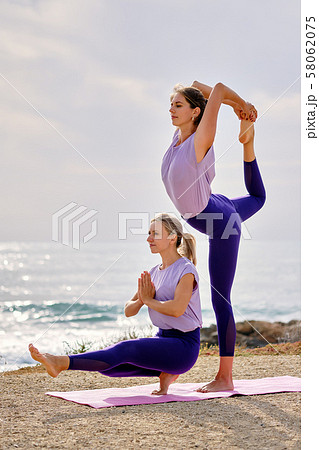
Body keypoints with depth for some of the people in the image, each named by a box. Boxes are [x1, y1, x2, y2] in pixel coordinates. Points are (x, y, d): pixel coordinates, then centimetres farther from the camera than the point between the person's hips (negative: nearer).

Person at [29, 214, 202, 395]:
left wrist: (149, 300, -11)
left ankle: (62, 362, -39)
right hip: (163, 339, 8)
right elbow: (128, 311, 10)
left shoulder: (186, 270, -10)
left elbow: (177, 309, -27)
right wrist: (140, 300, -13)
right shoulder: (154, 273, 13)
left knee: (123, 350, -30)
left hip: (183, 346, -8)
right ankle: (164, 373, -1)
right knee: (106, 365, -8)